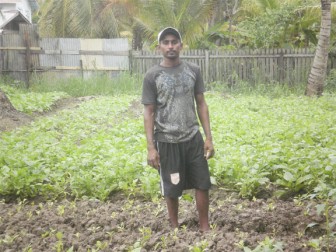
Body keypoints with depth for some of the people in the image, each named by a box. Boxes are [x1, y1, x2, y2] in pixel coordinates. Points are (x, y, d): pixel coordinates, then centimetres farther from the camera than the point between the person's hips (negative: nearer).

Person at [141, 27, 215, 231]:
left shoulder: (193, 70, 3)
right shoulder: (152, 76, -5)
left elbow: (201, 104, 7)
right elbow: (149, 112, -3)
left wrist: (209, 137, 3)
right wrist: (151, 147, -8)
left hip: (193, 138, 3)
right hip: (167, 142, -2)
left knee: (203, 184, 7)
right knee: (172, 189, 9)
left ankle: (205, 227, 24)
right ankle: (175, 227, 28)